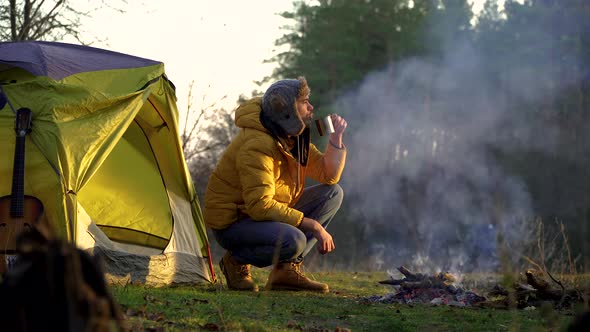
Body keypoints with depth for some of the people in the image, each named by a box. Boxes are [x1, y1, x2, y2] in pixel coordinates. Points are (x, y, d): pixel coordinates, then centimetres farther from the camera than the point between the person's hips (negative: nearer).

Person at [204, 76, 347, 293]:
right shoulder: (256, 146, -26)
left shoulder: (293, 137, 4)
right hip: (232, 223, -10)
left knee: (333, 193, 1)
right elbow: (260, 206, -31)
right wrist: (313, 225, -29)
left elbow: (328, 175, 10)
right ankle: (237, 260, -5)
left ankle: (288, 269, -2)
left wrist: (336, 139, -8)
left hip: (270, 215, 10)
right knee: (293, 240, -37)